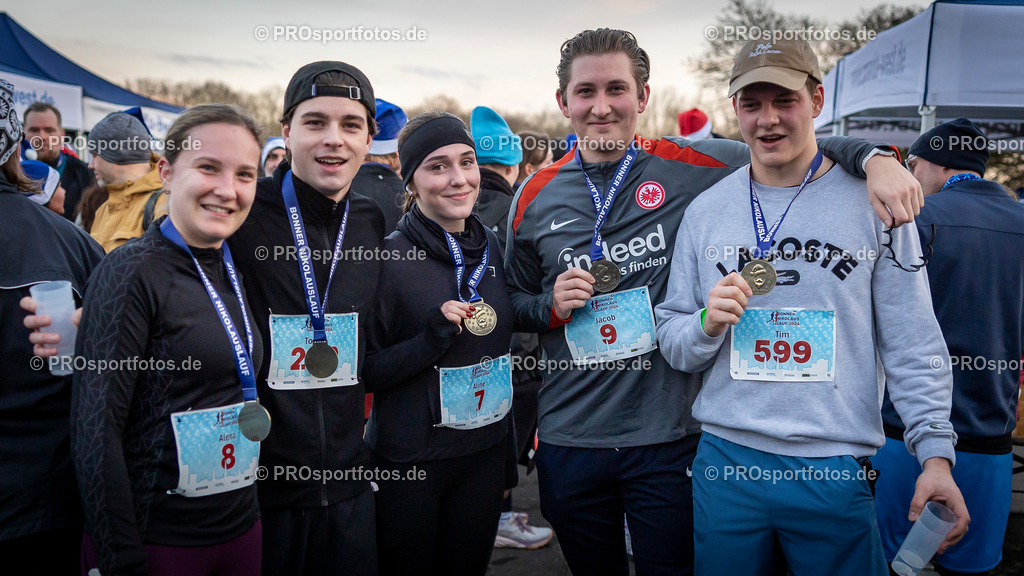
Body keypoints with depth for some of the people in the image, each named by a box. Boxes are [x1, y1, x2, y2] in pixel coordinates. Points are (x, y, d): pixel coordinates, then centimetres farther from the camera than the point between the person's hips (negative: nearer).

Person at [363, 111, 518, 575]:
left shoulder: (490, 246, 1)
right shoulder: (390, 256, -15)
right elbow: (364, 372, -11)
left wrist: (508, 459, 15)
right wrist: (432, 336, -26)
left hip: (486, 454, 5)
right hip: (408, 464, -4)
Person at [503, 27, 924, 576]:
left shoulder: (688, 166, -5)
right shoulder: (536, 196, 1)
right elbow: (514, 302, 12)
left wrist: (872, 157, -16)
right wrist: (551, 304, -9)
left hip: (668, 435, -2)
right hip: (569, 441, 3)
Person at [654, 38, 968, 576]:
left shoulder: (872, 202, -1)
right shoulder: (706, 209, 4)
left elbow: (912, 343, -1)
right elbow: (673, 345, 7)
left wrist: (936, 454, -8)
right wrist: (707, 324, -14)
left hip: (835, 471, -2)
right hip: (726, 461, 2)